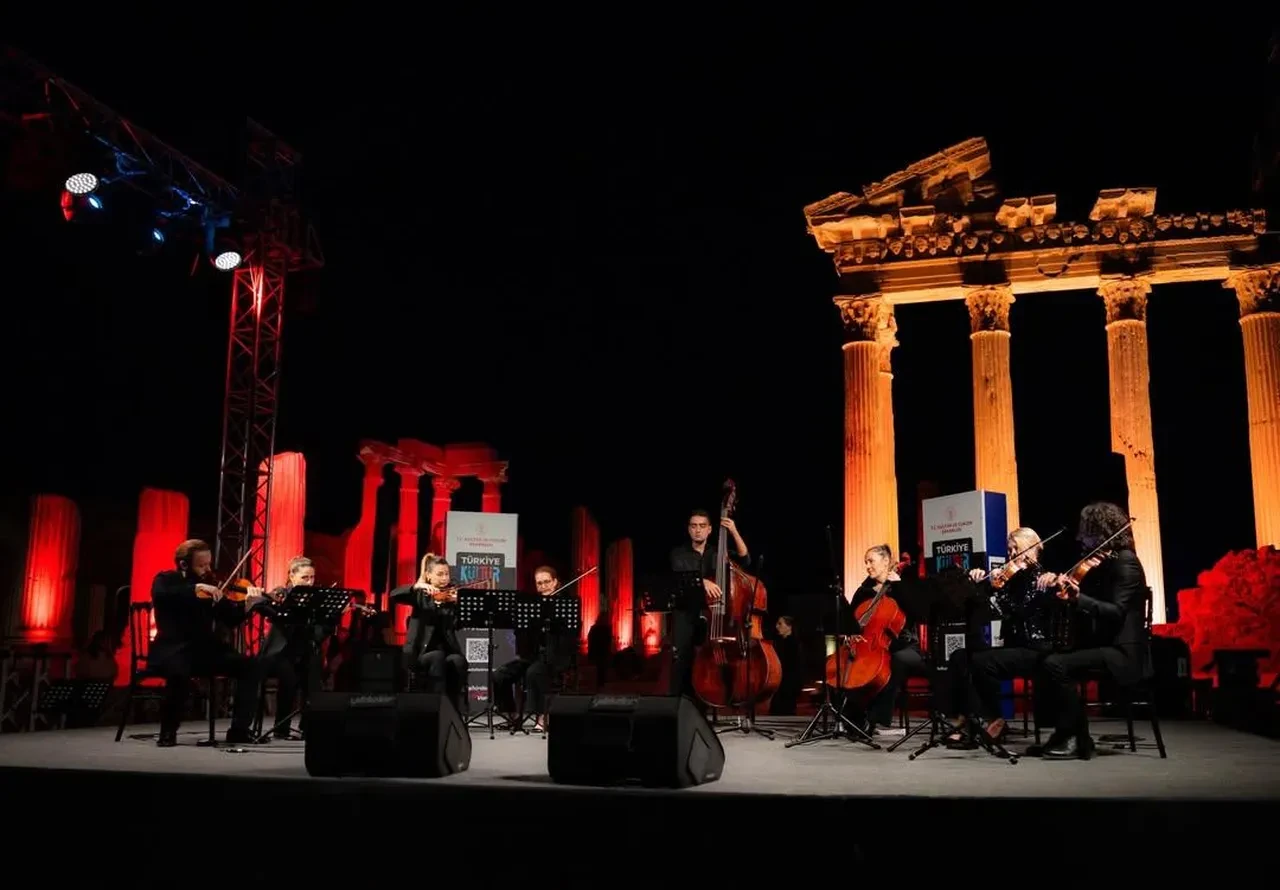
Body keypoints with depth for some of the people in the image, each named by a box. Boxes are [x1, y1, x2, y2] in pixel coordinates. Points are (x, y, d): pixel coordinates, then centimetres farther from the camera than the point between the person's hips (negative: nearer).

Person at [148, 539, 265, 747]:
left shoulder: (210, 585, 8)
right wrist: (197, 587, -33)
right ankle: (168, 731, -16)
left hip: (204, 648, 4)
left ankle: (239, 730, -10)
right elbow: (160, 595, -26)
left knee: (249, 665, -15)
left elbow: (230, 620, 1)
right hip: (172, 649, -4)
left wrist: (248, 604, -18)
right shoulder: (165, 580, 0)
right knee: (180, 672, -38)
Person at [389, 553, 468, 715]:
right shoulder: (420, 595, 8)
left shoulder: (452, 595, 9)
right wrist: (417, 586, -24)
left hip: (448, 649, 1)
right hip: (421, 651, -1)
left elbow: (458, 625, -8)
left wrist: (459, 603, -26)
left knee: (458, 660, -31)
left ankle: (456, 710, -23)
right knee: (438, 657, -34)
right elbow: (394, 595, -11)